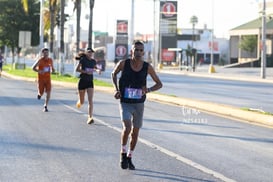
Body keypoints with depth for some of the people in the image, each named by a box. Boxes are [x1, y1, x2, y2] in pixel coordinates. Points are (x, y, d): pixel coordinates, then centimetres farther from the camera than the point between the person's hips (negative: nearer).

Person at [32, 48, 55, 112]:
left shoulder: (50, 60, 2)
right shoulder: (40, 60, -10)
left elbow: (52, 69, 15)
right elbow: (33, 68, -6)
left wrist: (52, 70, -9)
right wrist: (39, 71, -23)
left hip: (48, 79, 3)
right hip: (41, 79, -2)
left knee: (48, 92, -12)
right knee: (41, 93, 2)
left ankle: (45, 106, -2)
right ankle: (39, 94, 40)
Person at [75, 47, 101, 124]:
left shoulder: (93, 61, 6)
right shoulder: (83, 59, -7)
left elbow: (95, 68, 25)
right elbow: (77, 69, -11)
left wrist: (97, 70, 2)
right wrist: (86, 72, -20)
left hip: (90, 82, 3)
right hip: (82, 81, -3)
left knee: (90, 100, -13)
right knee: (82, 102, 8)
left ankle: (90, 118, -15)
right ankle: (79, 102, 47)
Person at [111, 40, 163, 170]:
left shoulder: (147, 67, -9)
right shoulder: (123, 63, -12)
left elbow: (159, 84, 0)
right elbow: (114, 74, 10)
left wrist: (148, 90, -19)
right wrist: (116, 89, -4)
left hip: (139, 104, 2)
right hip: (125, 103, -2)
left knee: (135, 132, 11)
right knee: (127, 128, -22)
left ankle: (129, 158, 31)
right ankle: (123, 153, 2)